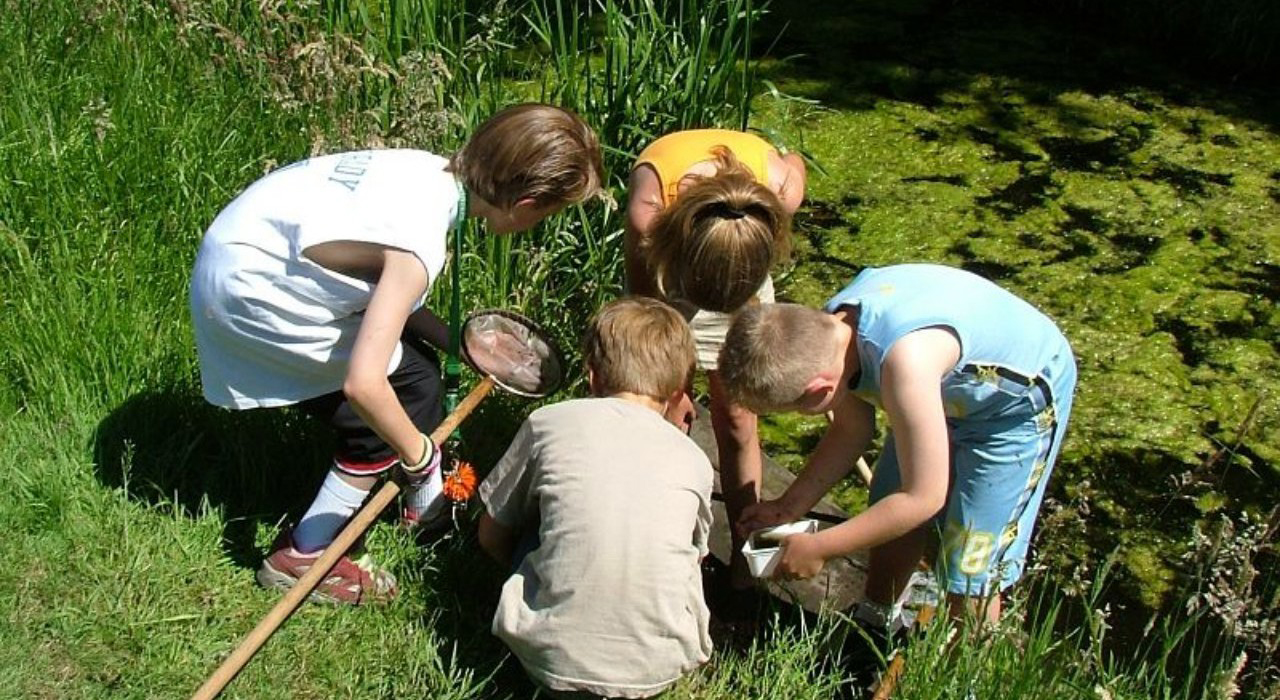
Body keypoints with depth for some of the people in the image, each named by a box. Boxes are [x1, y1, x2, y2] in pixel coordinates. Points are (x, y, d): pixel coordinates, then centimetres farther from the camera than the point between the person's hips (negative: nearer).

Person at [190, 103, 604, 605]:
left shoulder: (437, 172, -5)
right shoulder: (420, 245, -29)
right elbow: (362, 383, -34)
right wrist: (418, 453, -19)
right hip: (250, 297, -8)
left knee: (416, 365, 13)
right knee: (411, 388, -4)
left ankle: (430, 505, 32)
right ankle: (301, 557, 6)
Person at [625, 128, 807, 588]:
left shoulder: (781, 189, -38)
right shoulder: (648, 206, -41)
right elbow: (646, 307, -23)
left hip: (744, 272, 1)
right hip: (664, 267, -1)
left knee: (737, 418, 1)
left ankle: (744, 553, 14)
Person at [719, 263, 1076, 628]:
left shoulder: (905, 360, -43)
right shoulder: (832, 327, -18)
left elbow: (923, 498, -31)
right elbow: (852, 430, 1)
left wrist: (817, 548, -23)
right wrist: (788, 506, -4)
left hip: (1022, 398, -7)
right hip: (951, 391, 7)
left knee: (968, 570, -4)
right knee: (891, 515, 16)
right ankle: (874, 626, 40)